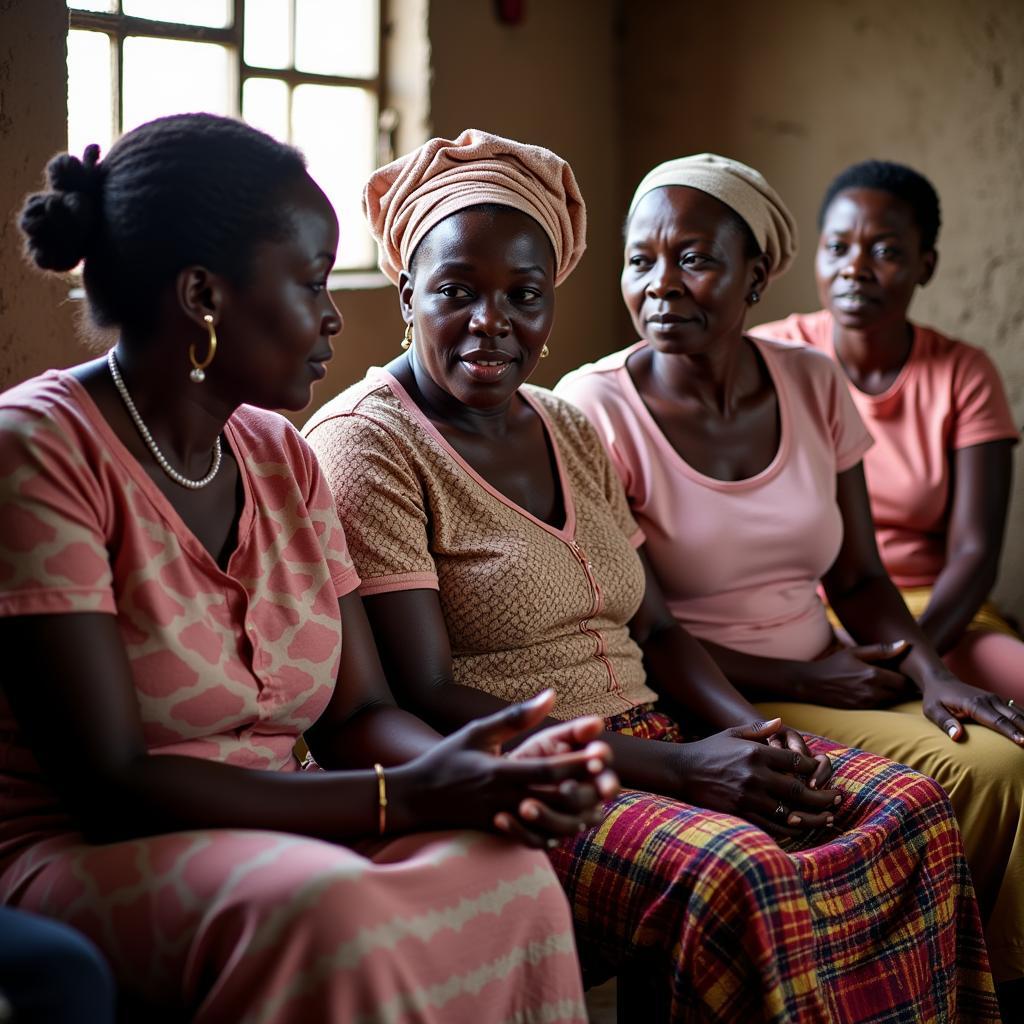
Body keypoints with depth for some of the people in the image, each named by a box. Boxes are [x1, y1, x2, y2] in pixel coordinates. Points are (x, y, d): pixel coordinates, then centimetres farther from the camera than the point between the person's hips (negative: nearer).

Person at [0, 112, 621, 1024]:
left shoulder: (281, 458, 10)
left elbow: (359, 714, 7)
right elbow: (109, 783, -19)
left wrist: (490, 779, -15)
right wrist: (408, 796, -23)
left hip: (266, 841, 6)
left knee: (505, 871, -23)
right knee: (324, 909, -36)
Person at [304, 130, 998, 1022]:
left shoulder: (570, 431, 16)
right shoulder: (364, 444, -8)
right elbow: (426, 698, -16)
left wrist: (752, 732, -6)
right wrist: (678, 767, -21)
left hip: (649, 743, 8)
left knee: (911, 809, -9)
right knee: (741, 876, -32)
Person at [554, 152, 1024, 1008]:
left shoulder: (811, 383, 5)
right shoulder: (596, 407, -10)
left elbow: (859, 579, 10)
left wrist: (930, 672, -10)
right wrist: (802, 680, -13)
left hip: (828, 679, 6)